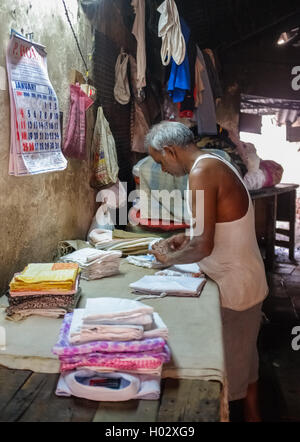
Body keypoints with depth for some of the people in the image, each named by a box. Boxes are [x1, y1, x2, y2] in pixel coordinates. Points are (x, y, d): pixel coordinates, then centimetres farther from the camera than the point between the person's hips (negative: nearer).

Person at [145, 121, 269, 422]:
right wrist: (187, 235, 12)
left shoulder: (202, 172, -23)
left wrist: (170, 258, -9)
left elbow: (203, 247, -27)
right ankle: (252, 414, 43)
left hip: (233, 287, -10)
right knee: (244, 356, 25)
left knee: (228, 367, 7)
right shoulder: (214, 163, 8)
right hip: (246, 280, 10)